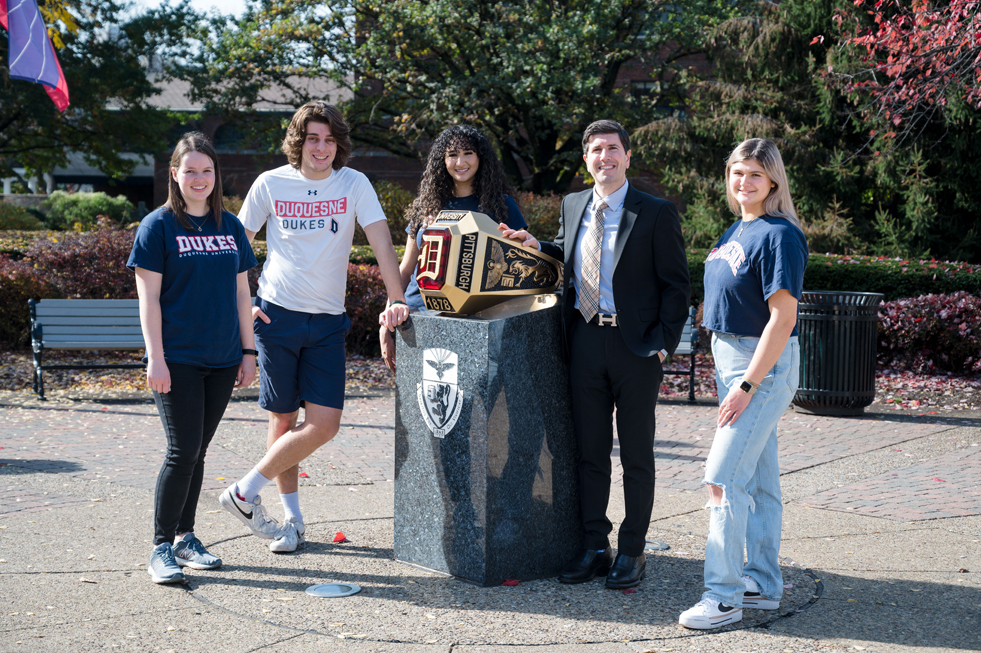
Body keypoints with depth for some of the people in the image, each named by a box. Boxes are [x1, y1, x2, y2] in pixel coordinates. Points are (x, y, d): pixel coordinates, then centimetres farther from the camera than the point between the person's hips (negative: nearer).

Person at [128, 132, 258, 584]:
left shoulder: (230, 227, 11)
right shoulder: (158, 226, -3)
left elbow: (241, 294, 15)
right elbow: (148, 297, -6)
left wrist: (248, 351, 11)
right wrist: (155, 357, -13)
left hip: (221, 359, 5)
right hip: (177, 359, -5)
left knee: (197, 450, 11)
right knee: (183, 451, -8)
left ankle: (185, 536, 22)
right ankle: (161, 547, 2)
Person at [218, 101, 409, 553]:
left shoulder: (354, 184, 0)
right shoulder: (270, 184, 0)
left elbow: (381, 243, -6)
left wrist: (396, 299, -18)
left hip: (328, 321, 1)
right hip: (278, 314, -1)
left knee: (324, 424, -7)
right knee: (283, 419, 4)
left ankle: (245, 492, 8)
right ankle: (291, 515, 20)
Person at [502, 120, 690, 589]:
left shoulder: (656, 213, -5)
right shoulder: (572, 206, 10)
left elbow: (676, 283, -4)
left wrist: (663, 343, -11)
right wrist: (537, 246, 8)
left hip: (636, 346, -4)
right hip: (584, 340, 5)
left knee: (636, 455, 5)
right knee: (589, 450, 10)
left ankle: (632, 551, 16)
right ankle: (593, 546, 20)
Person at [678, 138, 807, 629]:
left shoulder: (779, 235, -17)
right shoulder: (737, 230, 11)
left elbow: (783, 318, -21)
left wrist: (746, 385, -23)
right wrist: (725, 374, 16)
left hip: (765, 366, -9)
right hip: (732, 359, 9)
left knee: (723, 477, -11)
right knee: (758, 478, 14)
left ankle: (723, 595, -3)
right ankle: (763, 584, 24)